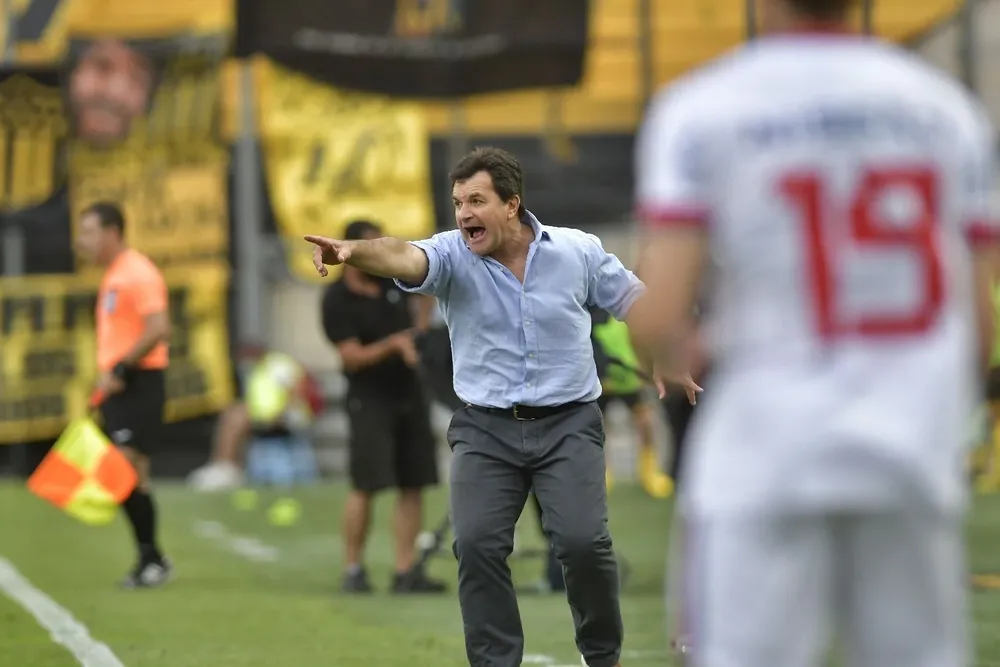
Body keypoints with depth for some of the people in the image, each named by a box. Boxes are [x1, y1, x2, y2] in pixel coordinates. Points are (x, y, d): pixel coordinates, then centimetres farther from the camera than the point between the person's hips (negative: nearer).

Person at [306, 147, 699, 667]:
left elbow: (636, 303, 13)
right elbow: (406, 258, -28)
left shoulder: (578, 251, 0)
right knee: (477, 544, -14)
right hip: (485, 429, 1)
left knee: (583, 541, -15)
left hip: (568, 426, -1)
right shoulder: (452, 256, -5)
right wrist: (355, 252, -49)